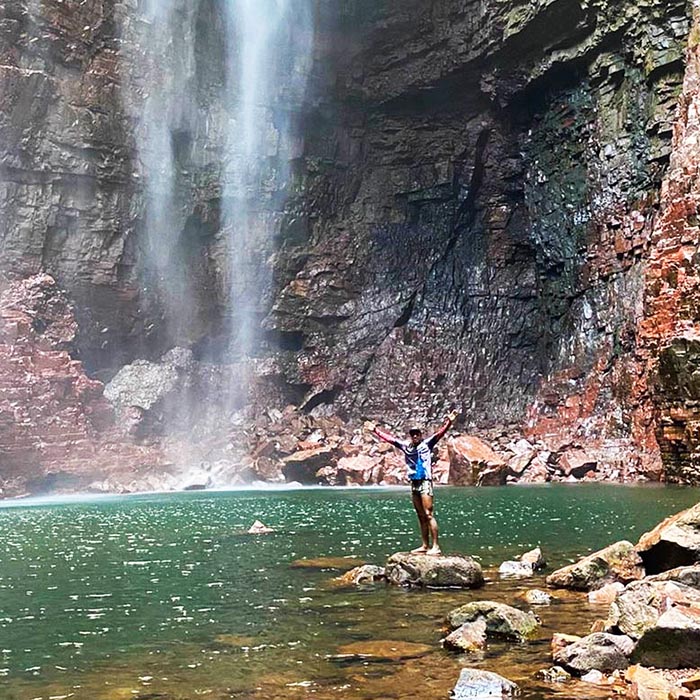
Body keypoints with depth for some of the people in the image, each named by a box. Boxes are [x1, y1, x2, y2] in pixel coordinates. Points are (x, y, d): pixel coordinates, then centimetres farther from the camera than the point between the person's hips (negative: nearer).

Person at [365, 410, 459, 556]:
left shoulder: (427, 444, 0)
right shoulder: (405, 446, 13)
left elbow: (439, 433, -12)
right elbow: (389, 438, 20)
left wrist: (449, 422, -25)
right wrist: (375, 430, 22)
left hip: (425, 482, -6)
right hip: (414, 484, 6)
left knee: (428, 514, -11)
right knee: (421, 516, 9)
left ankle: (436, 547, -12)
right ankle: (425, 546, 13)